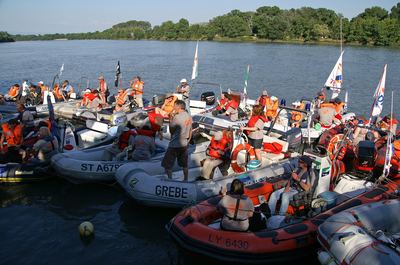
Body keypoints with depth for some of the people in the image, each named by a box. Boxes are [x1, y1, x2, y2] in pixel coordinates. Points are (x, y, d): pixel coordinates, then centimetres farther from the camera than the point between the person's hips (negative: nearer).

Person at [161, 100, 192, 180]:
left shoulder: (177, 117, -20)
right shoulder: (189, 117, 3)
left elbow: (171, 130, -10)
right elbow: (190, 131, 12)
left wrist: (170, 119, -1)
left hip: (174, 145, -8)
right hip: (184, 144, 8)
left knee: (167, 165, 5)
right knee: (184, 164, 19)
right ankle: (186, 180, 28)